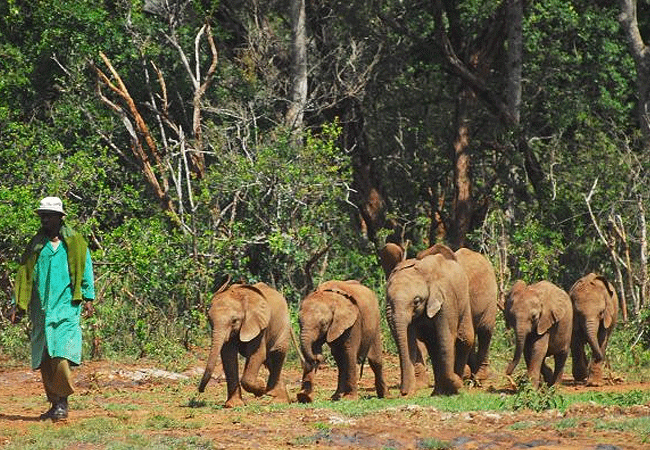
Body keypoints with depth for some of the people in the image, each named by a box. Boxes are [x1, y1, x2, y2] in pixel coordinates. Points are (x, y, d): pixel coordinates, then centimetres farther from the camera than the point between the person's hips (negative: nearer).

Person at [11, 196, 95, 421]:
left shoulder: (75, 244, 6)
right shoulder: (35, 246, 13)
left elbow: (86, 270, 8)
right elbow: (24, 276, 14)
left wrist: (87, 296, -3)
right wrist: (18, 306, 9)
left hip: (66, 307, -3)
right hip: (41, 309, 4)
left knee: (60, 354, -16)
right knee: (44, 360, 2)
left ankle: (62, 401, -10)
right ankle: (55, 403, 10)